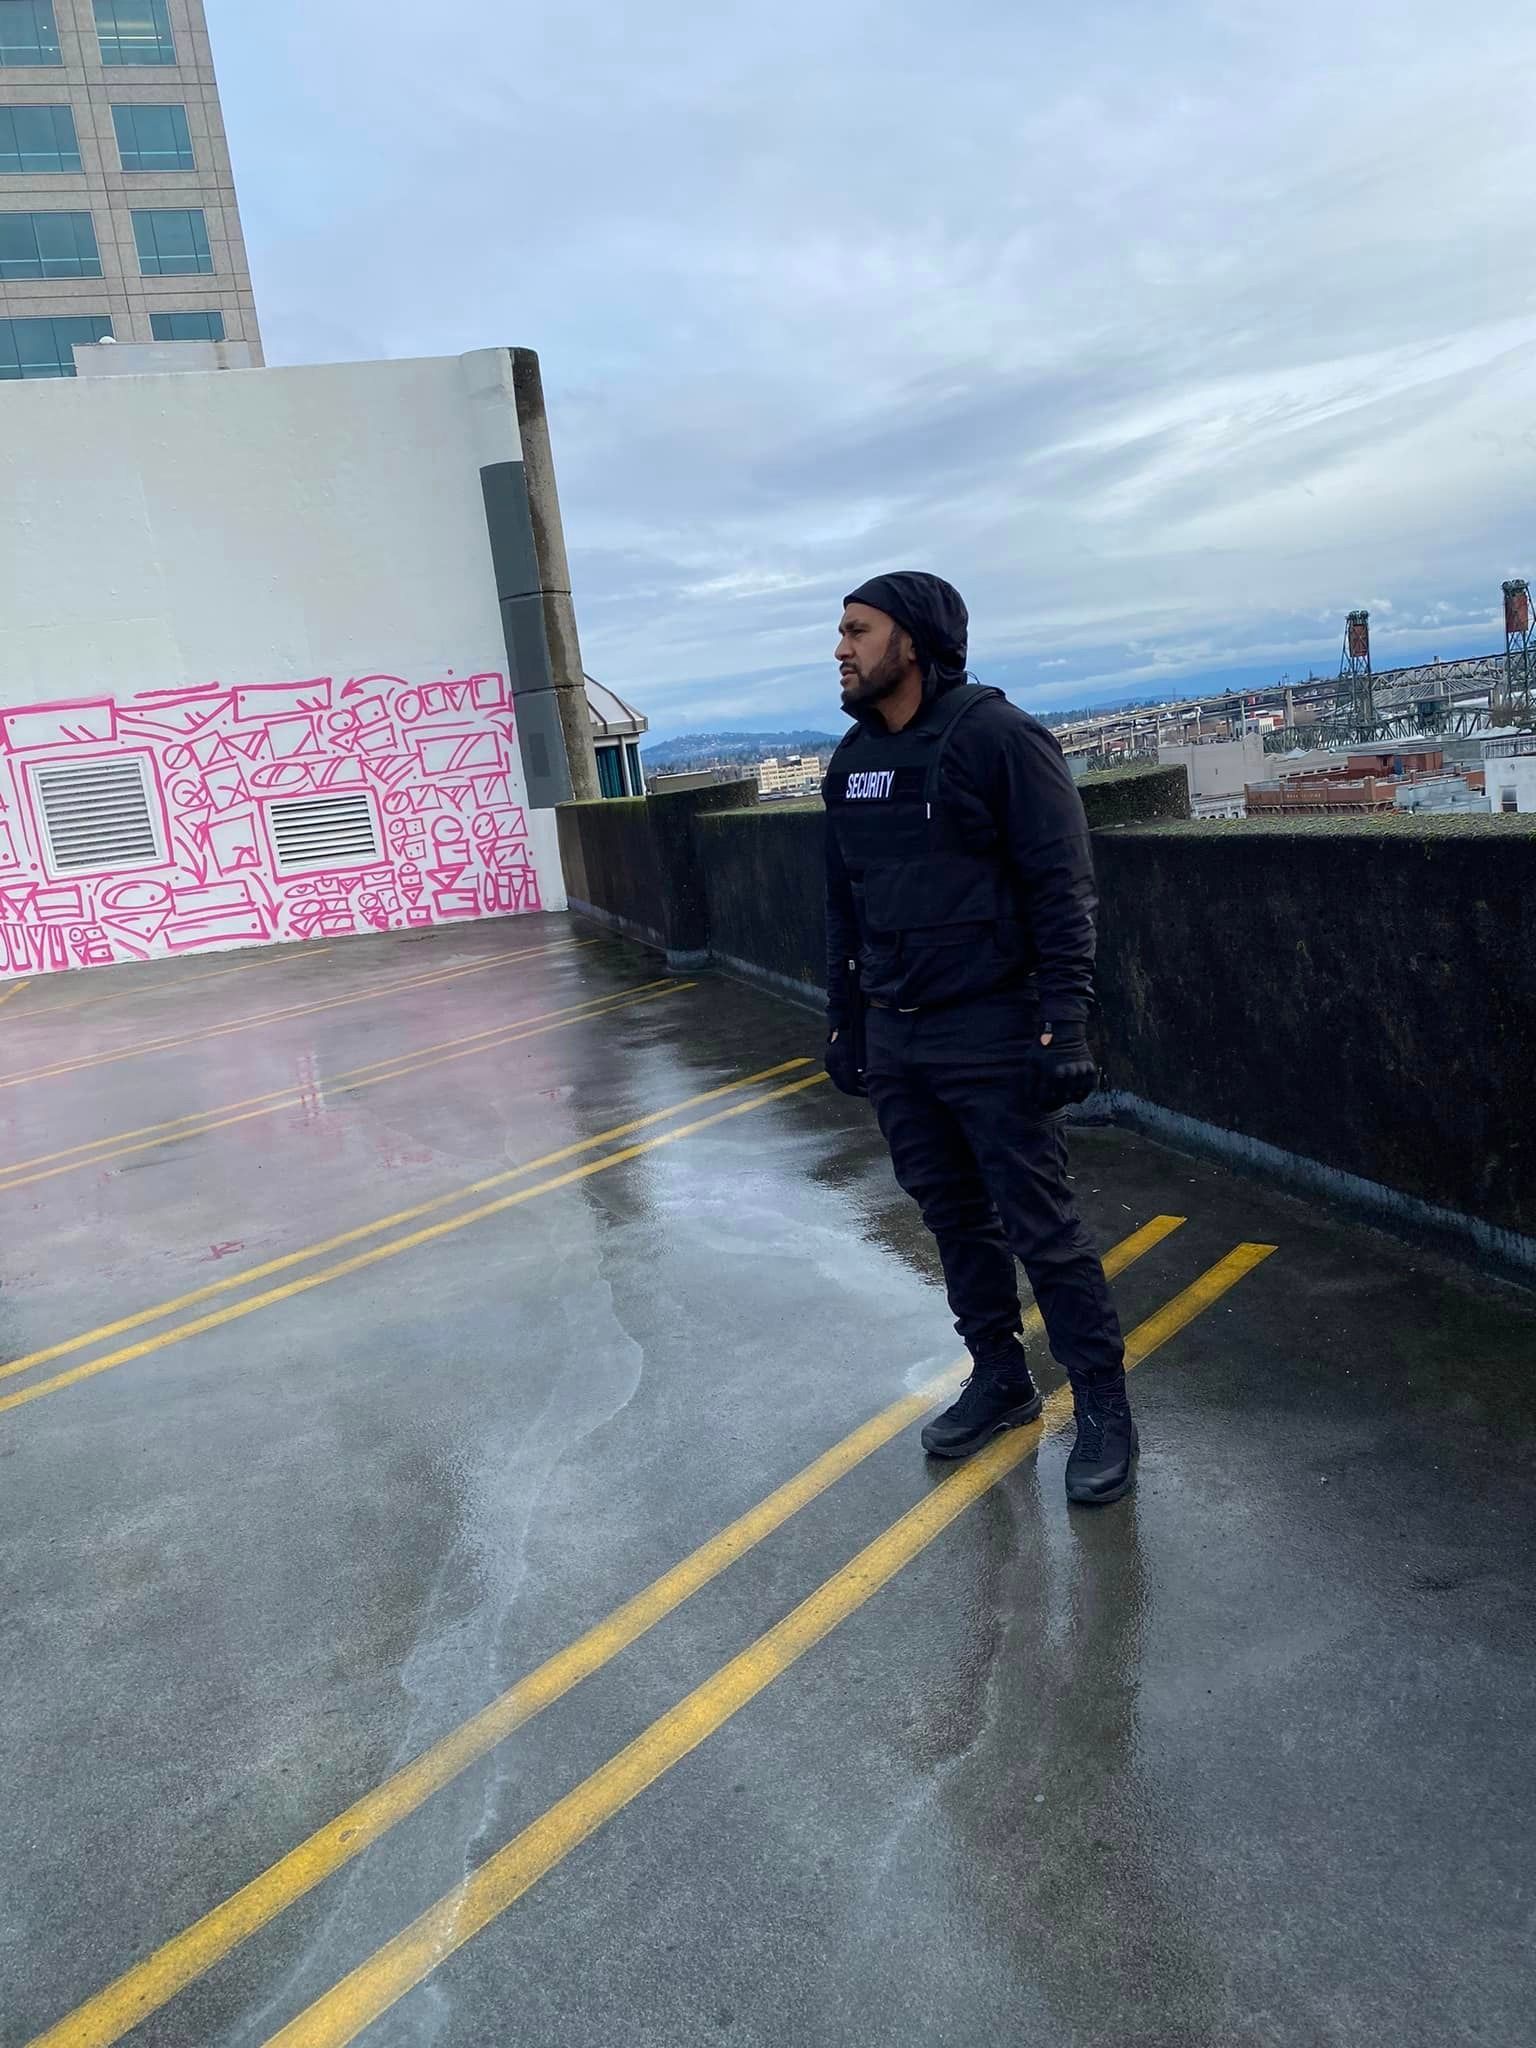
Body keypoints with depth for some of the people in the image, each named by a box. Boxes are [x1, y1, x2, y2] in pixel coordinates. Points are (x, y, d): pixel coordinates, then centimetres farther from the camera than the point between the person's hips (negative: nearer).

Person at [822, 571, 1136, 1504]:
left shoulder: (999, 736, -10)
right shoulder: (852, 761, 10)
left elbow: (1063, 890, -13)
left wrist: (1062, 1026, -18)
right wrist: (844, 1023, 16)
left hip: (991, 1034, -6)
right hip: (894, 1039, 7)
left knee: (1040, 1227, 0)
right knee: (954, 1216, 15)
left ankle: (1103, 1407, 16)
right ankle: (1000, 1379, 32)